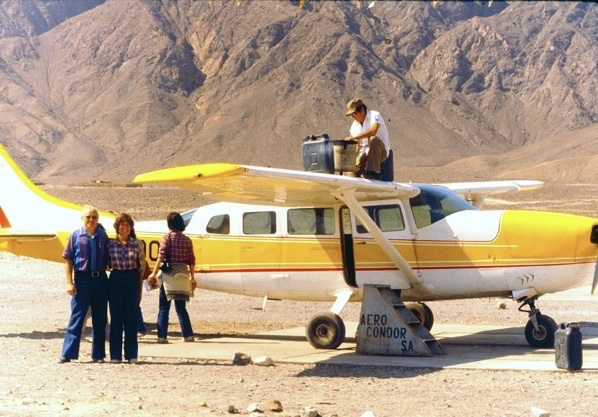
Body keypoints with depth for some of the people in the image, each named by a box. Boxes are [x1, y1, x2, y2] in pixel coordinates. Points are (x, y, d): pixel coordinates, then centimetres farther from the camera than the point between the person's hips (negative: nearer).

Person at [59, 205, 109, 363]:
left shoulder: (103, 236, 6)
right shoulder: (76, 236, 0)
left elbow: (107, 258, 11)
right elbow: (68, 261, 0)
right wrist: (69, 283, -7)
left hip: (100, 279, 3)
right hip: (82, 279, -3)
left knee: (100, 319, 7)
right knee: (76, 317, -2)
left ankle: (98, 354, 16)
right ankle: (68, 353, 2)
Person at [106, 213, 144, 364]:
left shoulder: (136, 245, 2)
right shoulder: (110, 244, 2)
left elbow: (141, 266, 7)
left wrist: (139, 286, 6)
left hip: (132, 280, 0)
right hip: (115, 279, 0)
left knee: (131, 317, 3)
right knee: (116, 317, 2)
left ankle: (131, 354, 10)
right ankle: (115, 355, 7)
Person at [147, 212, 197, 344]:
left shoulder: (168, 237, -3)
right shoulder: (187, 240, 9)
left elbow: (161, 256, -12)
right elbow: (191, 261, 9)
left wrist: (154, 274, -14)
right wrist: (192, 278, 19)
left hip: (169, 274, -4)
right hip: (183, 275, 4)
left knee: (164, 308, 2)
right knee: (181, 307, 12)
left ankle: (162, 336, -4)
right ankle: (188, 335, 9)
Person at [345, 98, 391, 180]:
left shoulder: (374, 115, -8)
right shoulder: (355, 125, 13)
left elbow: (373, 131, -30)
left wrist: (354, 137, -32)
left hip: (381, 151, -4)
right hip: (364, 154, 4)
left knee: (373, 139, -38)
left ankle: (374, 172, -32)